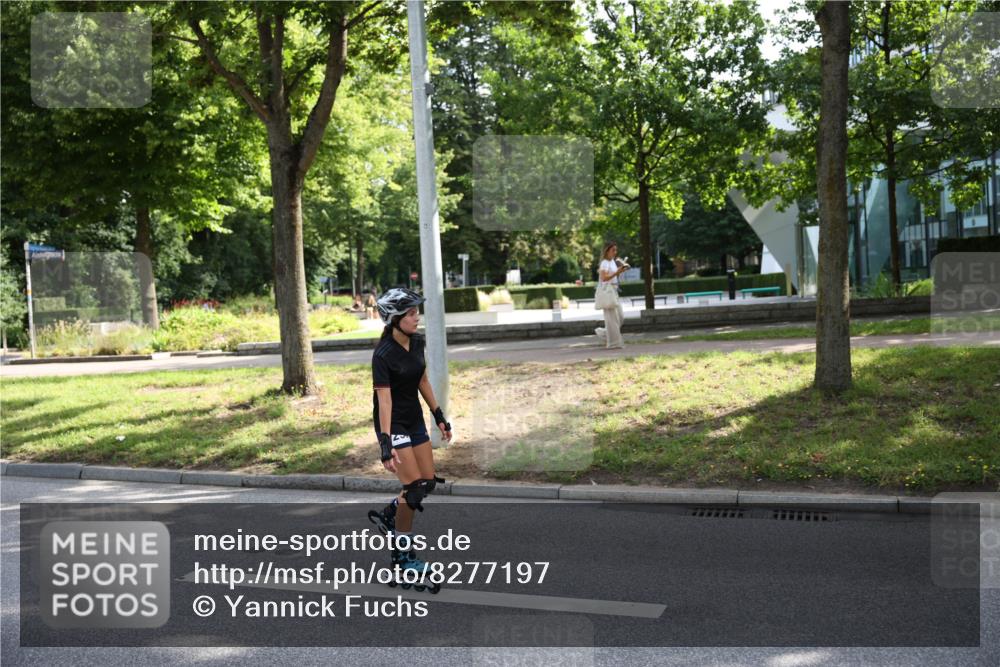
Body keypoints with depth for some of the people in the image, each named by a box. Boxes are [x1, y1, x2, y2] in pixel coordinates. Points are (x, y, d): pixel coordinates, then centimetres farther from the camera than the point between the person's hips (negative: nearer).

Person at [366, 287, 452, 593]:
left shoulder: (417, 343, 0)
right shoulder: (383, 355, -22)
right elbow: (384, 399, -27)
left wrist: (439, 416, 14)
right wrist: (386, 444, -30)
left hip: (415, 419, 8)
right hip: (394, 424, -8)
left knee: (428, 483, 7)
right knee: (414, 487, -9)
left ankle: (387, 515, 29)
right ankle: (403, 554, 6)